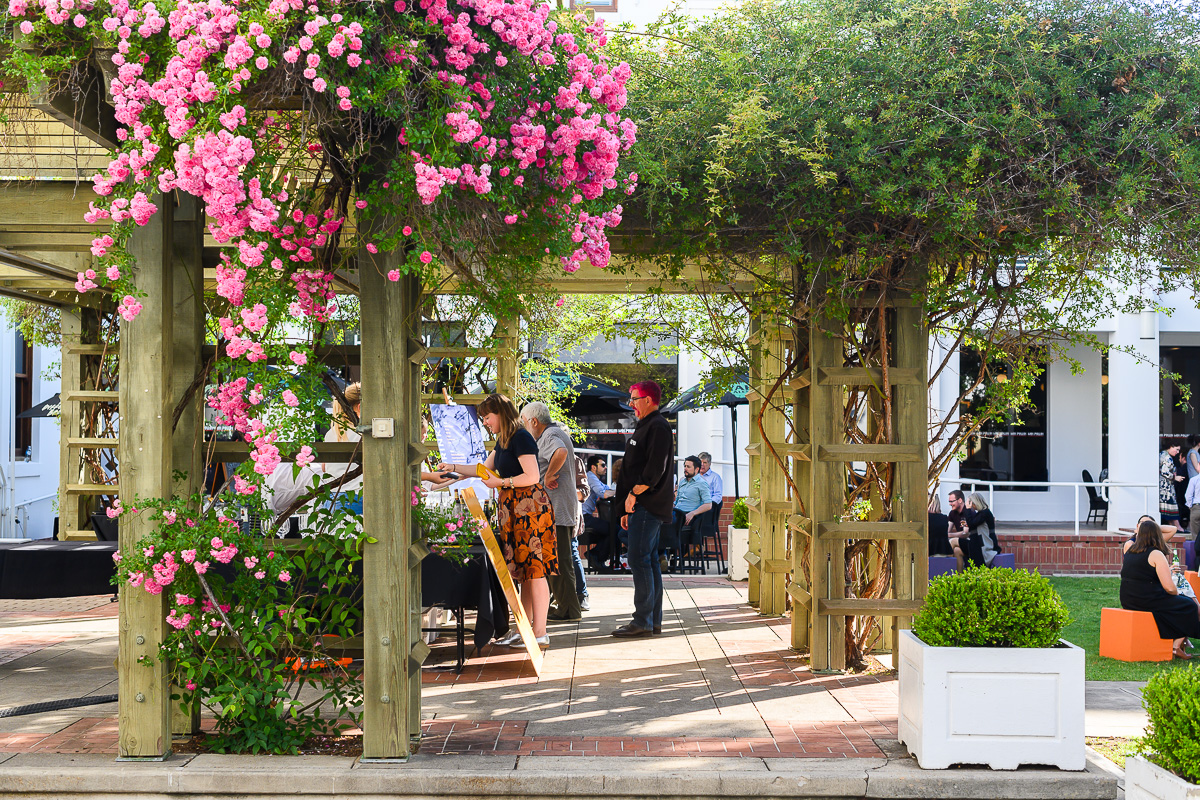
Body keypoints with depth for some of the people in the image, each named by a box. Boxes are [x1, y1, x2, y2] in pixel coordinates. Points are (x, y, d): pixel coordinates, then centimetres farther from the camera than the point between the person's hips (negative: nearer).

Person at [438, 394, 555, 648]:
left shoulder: (521, 438, -12)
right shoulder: (503, 441, 17)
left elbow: (532, 477, -18)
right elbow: (485, 468, 31)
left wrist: (500, 482, -13)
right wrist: (452, 467, 31)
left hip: (530, 507, -9)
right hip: (514, 510, 9)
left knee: (534, 571, -7)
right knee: (523, 573, 10)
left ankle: (540, 633, -6)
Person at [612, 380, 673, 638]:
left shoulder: (658, 427, -12)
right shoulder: (646, 426, 21)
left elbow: (655, 469, -22)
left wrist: (633, 494, -17)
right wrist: (627, 509, 21)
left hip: (648, 506, -10)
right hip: (642, 506, 10)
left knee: (639, 560, -11)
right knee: (649, 561, 10)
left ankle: (643, 621, -10)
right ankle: (654, 620, 14)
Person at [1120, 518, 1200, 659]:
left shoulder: (1129, 549, 8)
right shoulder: (1156, 554, -13)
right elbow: (1169, 587, -16)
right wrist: (1177, 592, 5)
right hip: (1149, 602, -8)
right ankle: (1177, 646, 7)